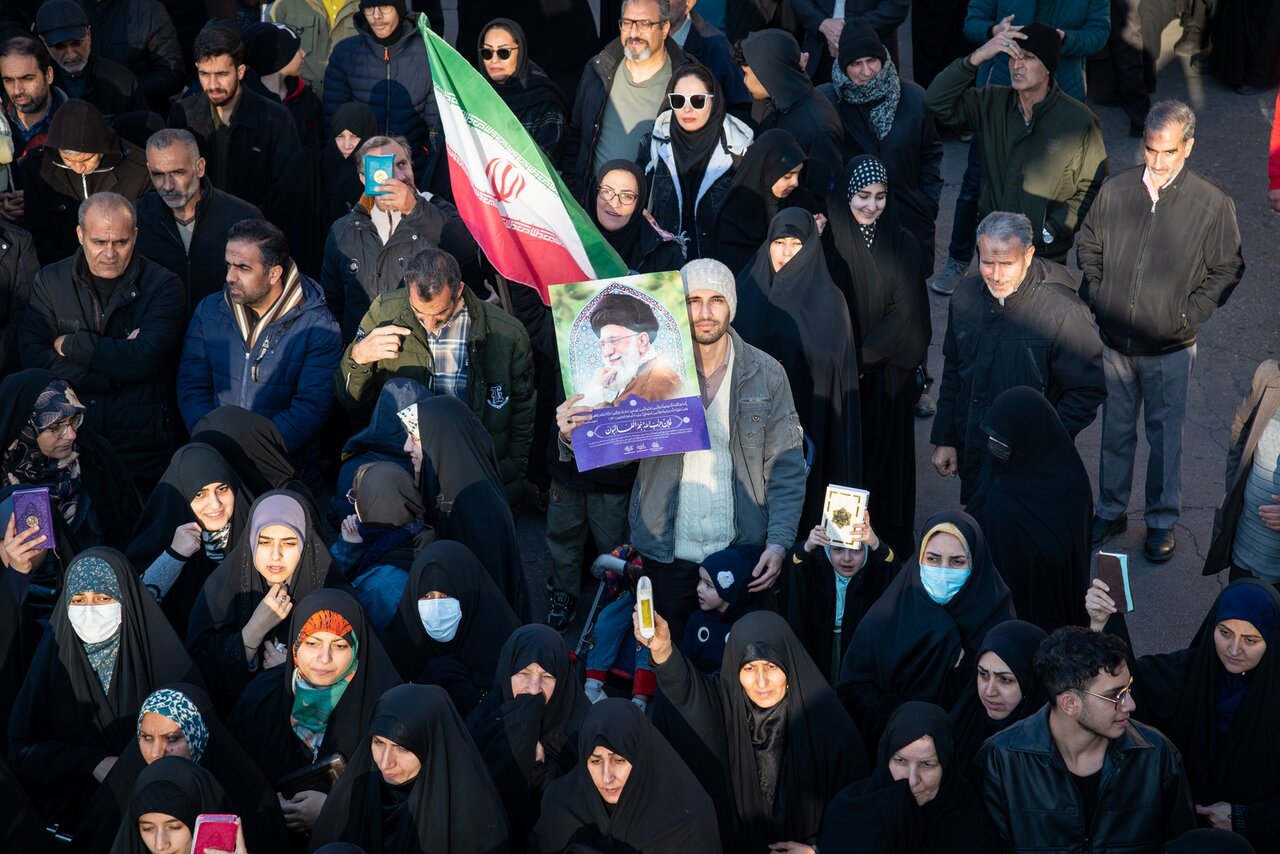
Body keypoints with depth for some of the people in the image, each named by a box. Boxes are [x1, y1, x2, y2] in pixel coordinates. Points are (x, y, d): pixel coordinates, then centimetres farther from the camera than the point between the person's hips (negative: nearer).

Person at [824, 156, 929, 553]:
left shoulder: (903, 244, -3)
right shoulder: (827, 241, -4)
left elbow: (905, 309, -7)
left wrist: (865, 357, -13)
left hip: (887, 373, 0)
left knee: (887, 450, 6)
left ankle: (891, 541, 18)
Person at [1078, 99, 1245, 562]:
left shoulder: (1212, 204, -11)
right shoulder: (1115, 191, -4)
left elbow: (1227, 270, -2)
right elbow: (1089, 248, 11)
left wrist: (1188, 315, -9)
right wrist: (1095, 298, 1)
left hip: (1169, 349, -3)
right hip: (1114, 341, 3)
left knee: (1164, 436, 8)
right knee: (1115, 431, 16)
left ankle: (1163, 521, 24)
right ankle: (1110, 510, 32)